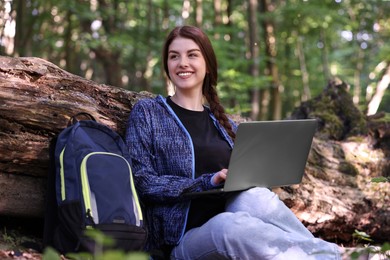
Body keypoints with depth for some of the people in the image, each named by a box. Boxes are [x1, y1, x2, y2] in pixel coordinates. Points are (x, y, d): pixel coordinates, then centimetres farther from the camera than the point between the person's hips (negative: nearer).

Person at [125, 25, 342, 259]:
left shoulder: (225, 124, 22)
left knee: (255, 197, -32)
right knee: (227, 224, -37)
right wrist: (207, 182, -16)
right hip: (183, 238, -3)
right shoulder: (147, 112, 8)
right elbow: (143, 181, -4)